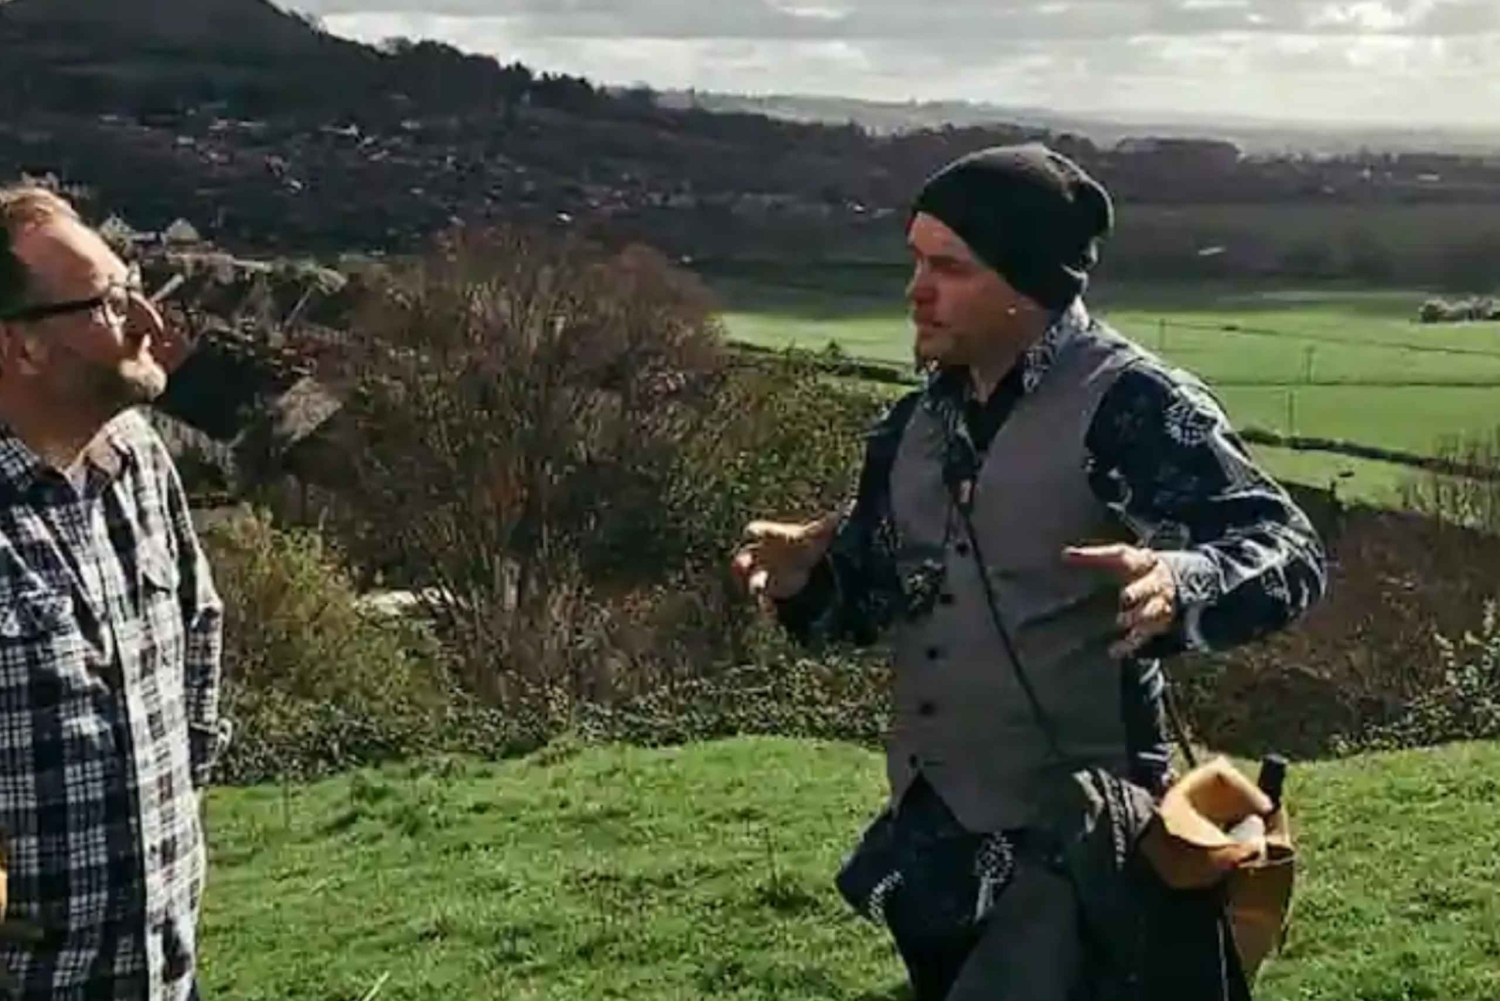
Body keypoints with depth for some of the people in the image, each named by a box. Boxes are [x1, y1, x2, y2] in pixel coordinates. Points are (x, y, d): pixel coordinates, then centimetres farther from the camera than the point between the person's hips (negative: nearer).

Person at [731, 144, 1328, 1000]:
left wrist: (1180, 584, -39)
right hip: (934, 841, 7)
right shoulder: (920, 423, 8)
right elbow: (874, 591, 16)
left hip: (1074, 845, -7)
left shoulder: (1133, 405, -14)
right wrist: (808, 581, -7)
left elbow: (1291, 552, -18)